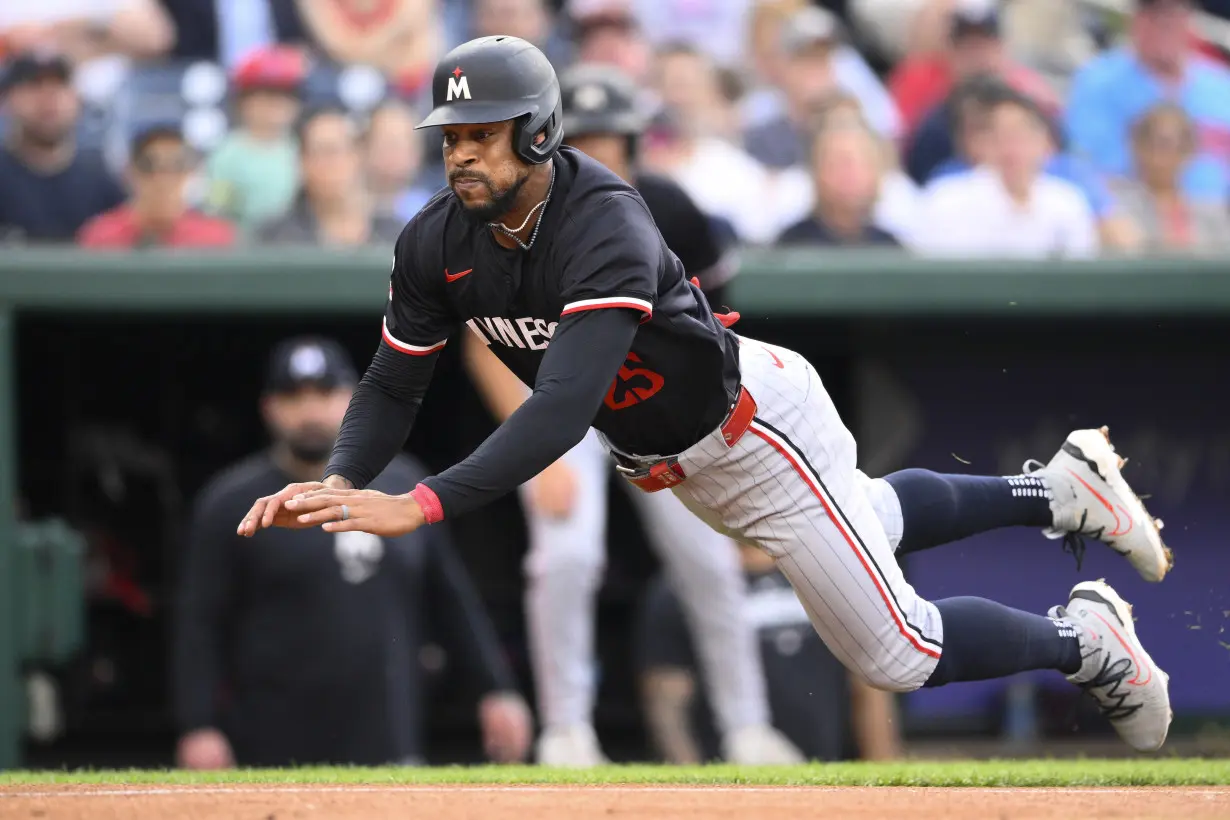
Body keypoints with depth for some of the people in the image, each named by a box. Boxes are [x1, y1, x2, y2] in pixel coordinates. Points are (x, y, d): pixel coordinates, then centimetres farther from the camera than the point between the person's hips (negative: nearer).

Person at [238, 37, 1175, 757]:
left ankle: (1083, 639, 22)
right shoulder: (438, 245, -16)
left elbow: (563, 407, -48)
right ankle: (1052, 491, 51)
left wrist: (423, 506, -57)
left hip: (756, 426, -8)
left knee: (899, 655, -3)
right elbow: (393, 387, -10)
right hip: (664, 461, 8)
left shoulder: (606, 226, -38)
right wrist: (340, 484, -32)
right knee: (867, 525, 32)